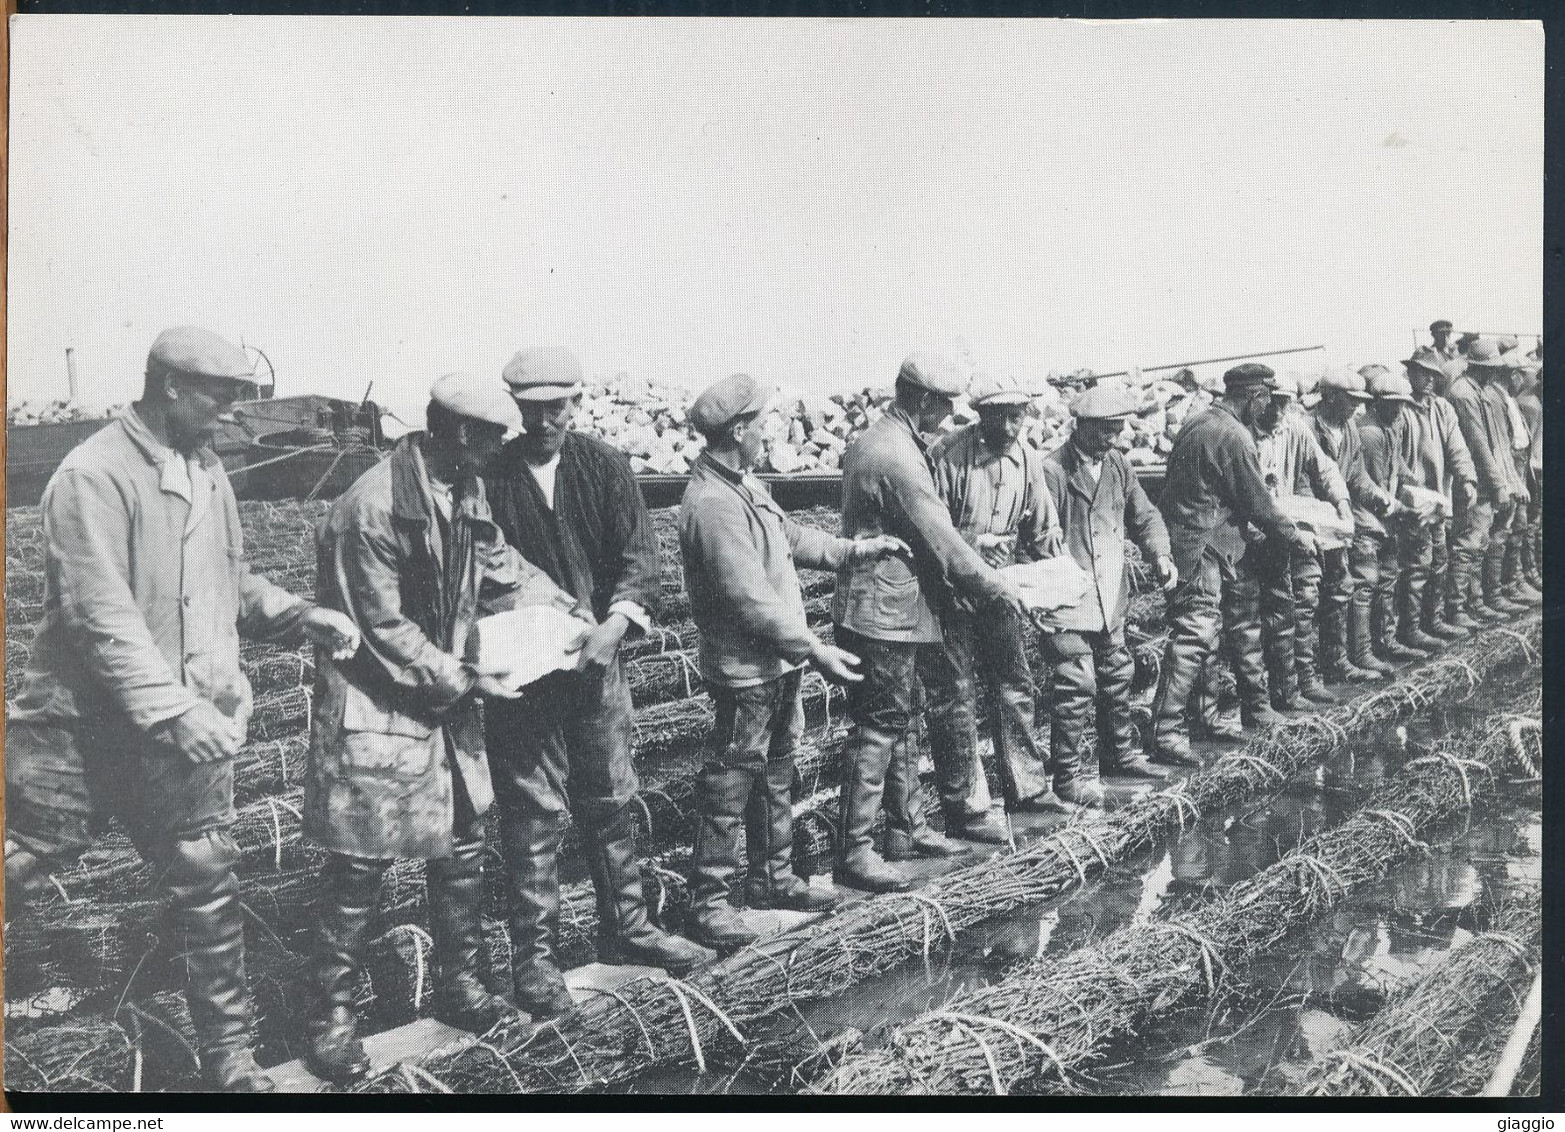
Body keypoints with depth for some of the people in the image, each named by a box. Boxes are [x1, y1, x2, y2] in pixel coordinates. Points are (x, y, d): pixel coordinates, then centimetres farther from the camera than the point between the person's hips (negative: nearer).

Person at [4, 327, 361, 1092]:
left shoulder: (207, 470, 8)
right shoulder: (94, 476, -15)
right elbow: (101, 612, -22)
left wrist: (299, 617, 0)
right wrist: (172, 708, -28)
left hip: (187, 733, 7)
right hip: (85, 732, -6)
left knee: (208, 890, 11)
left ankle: (230, 1059, 24)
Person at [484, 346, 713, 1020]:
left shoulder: (604, 468, 3)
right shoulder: (489, 477, -5)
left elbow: (640, 554, -4)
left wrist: (617, 622, -19)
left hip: (597, 661, 3)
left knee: (613, 799, 14)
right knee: (532, 813, 2)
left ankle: (624, 926, 30)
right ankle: (534, 954, 14)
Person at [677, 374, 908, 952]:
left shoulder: (743, 484, 8)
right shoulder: (713, 504, -25)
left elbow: (791, 536, 20)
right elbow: (752, 600, -27)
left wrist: (857, 548, 13)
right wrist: (816, 650, -24)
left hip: (779, 665, 10)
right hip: (746, 670, -10)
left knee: (775, 774, 21)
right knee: (730, 785, 0)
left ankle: (772, 877, 35)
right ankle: (708, 902, 11)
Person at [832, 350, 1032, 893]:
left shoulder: (874, 438, 12)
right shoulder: (898, 457, -21)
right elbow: (942, 541, -19)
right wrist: (997, 588, -9)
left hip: (886, 607, 11)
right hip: (885, 610, -11)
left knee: (897, 721, 17)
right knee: (878, 729, -5)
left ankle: (907, 827, 29)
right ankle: (853, 853, 1)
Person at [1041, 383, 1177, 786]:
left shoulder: (1117, 464, 9)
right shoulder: (1052, 471, -15)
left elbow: (1144, 516, 14)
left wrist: (1161, 555, -2)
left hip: (1111, 601, 8)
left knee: (1117, 679, 19)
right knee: (1075, 686, -7)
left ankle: (1120, 755, 35)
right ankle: (1067, 772, 6)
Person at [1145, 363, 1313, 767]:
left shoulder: (1198, 422, 11)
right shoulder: (1234, 436, -17)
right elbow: (1258, 504, -11)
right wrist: (1294, 534, 5)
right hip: (1202, 547, -11)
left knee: (1245, 617, 21)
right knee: (1194, 634, -12)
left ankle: (1256, 707, 35)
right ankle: (1166, 732, -14)